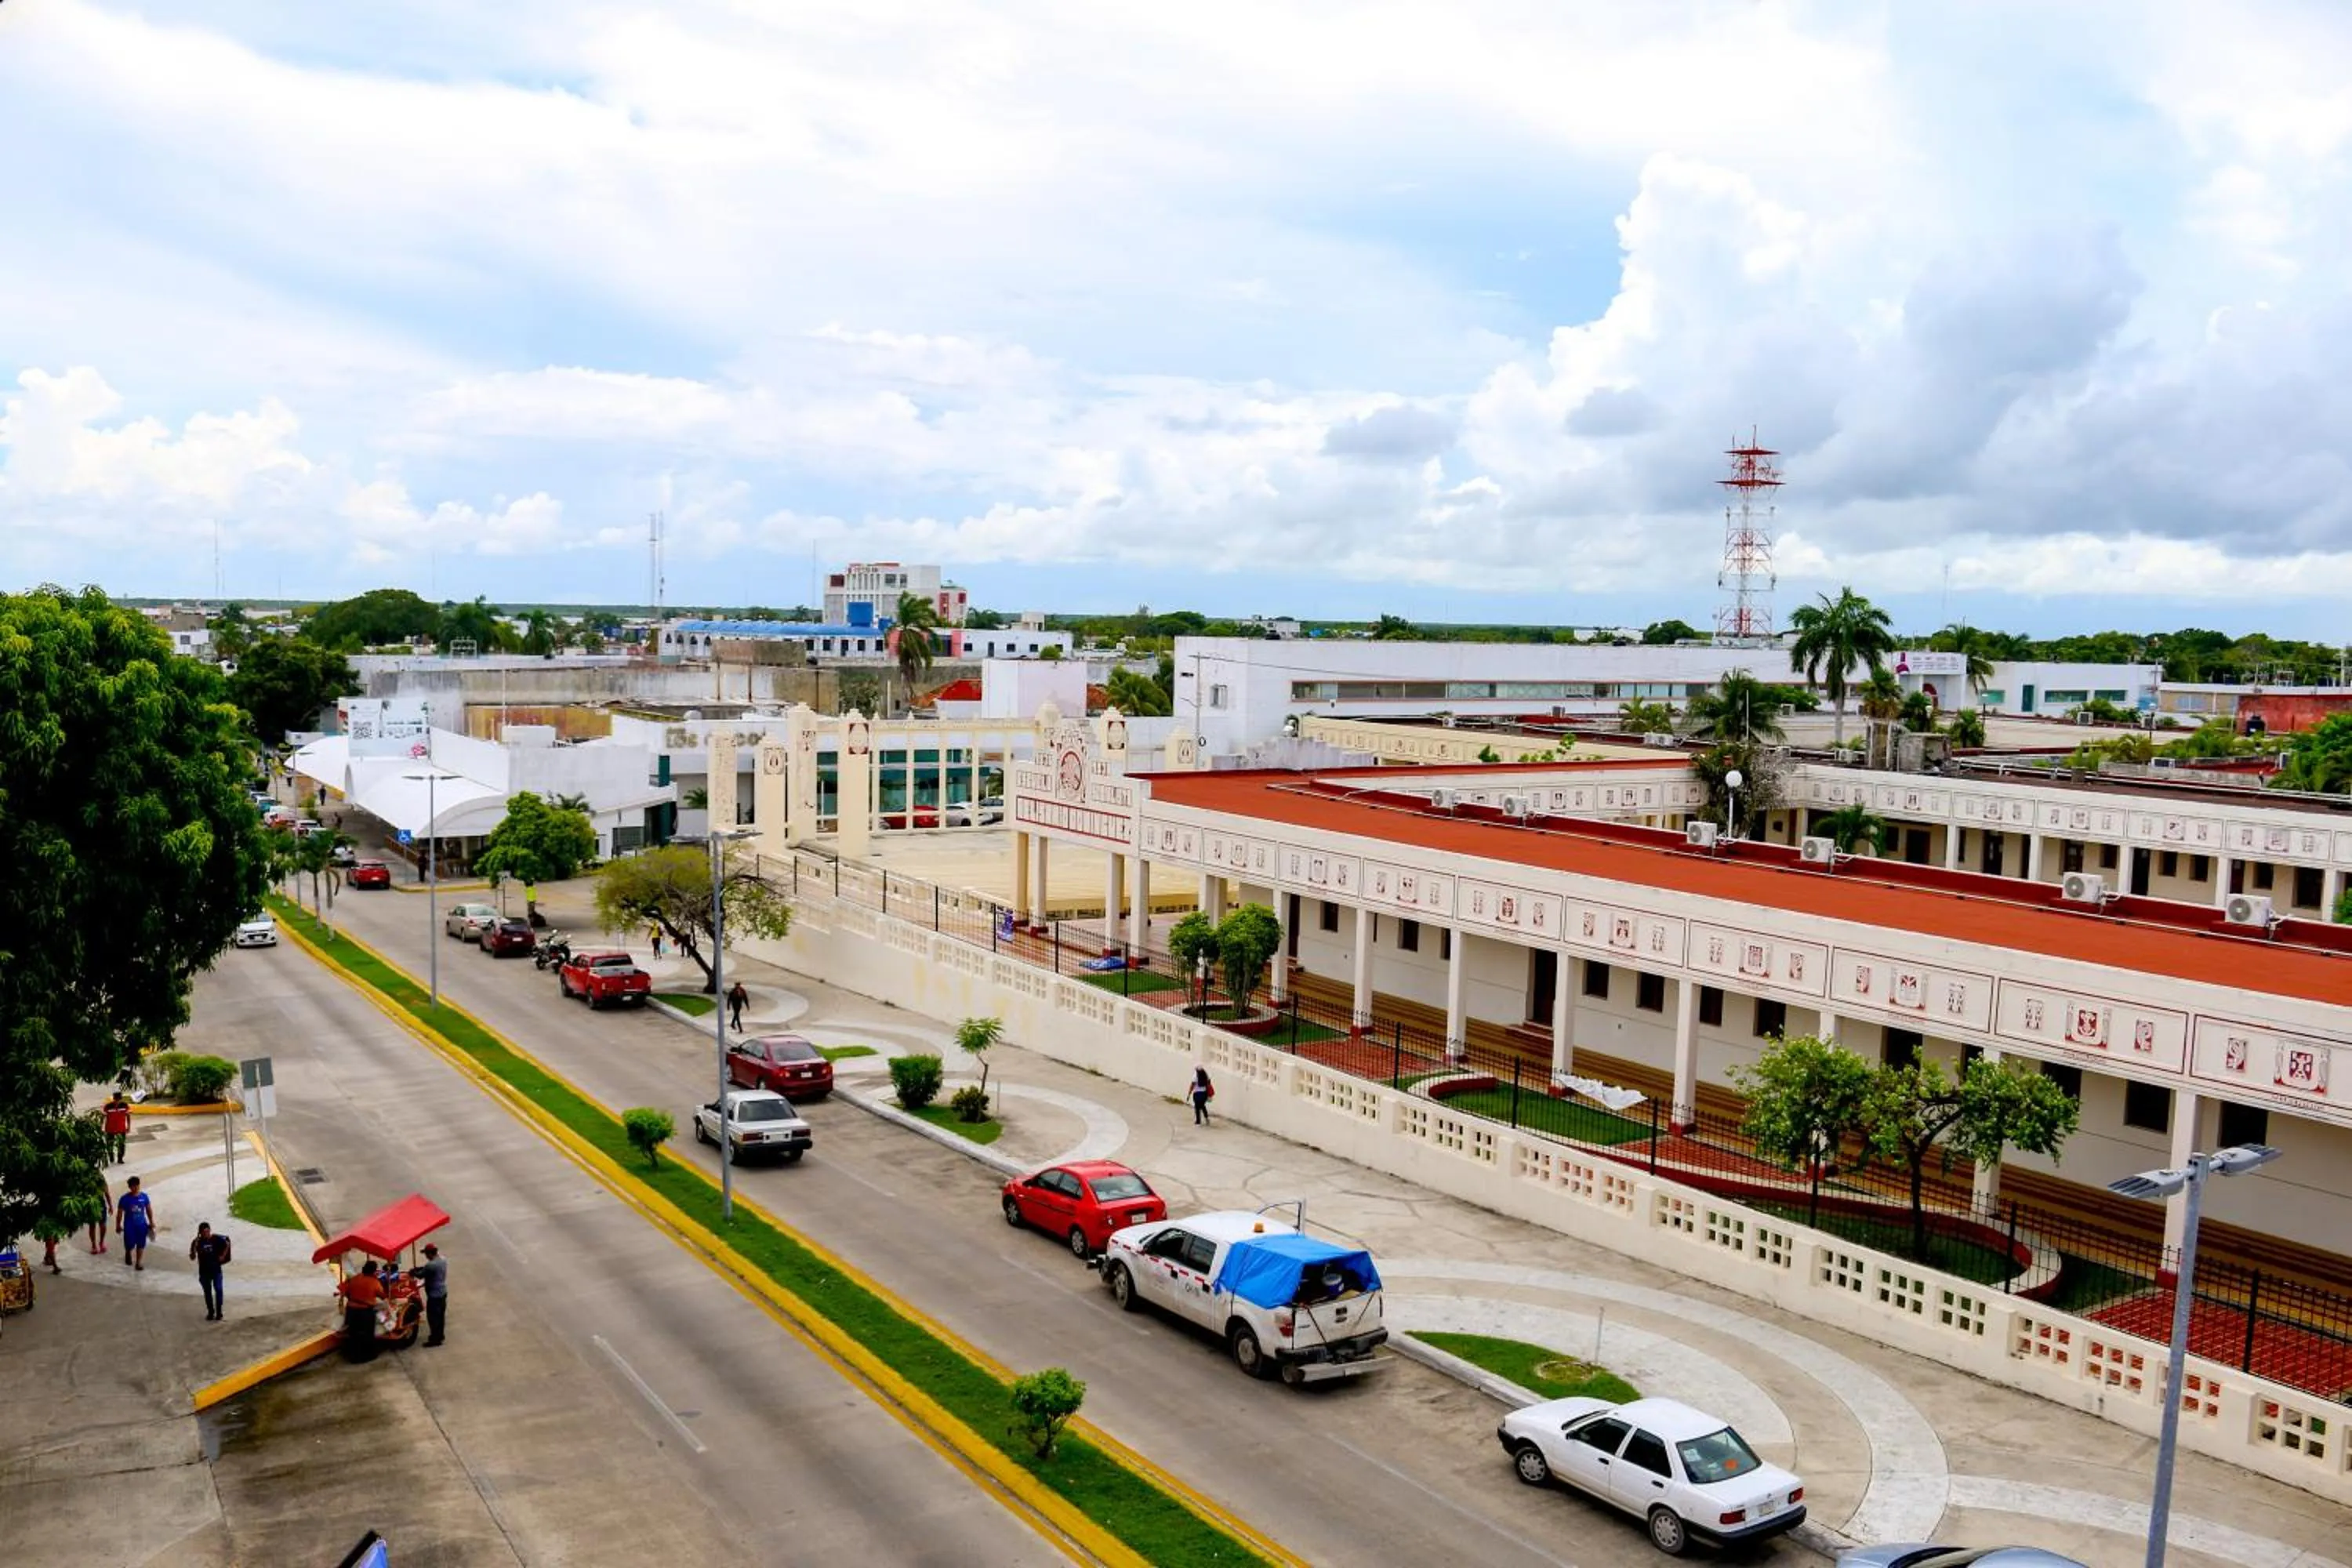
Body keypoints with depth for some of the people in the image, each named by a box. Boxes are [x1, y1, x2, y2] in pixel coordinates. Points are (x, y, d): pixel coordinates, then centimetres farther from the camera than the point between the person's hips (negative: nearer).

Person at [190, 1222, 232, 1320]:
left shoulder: (217, 1239, -9)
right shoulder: (197, 1242, -8)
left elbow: (227, 1245, 10)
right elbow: (192, 1258, -13)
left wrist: (223, 1256, 2)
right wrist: (194, 1248, -25)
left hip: (216, 1270, -1)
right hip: (204, 1271, 1)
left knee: (218, 1290, -5)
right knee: (207, 1292, 11)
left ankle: (219, 1312, 6)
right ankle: (210, 1312, 25)